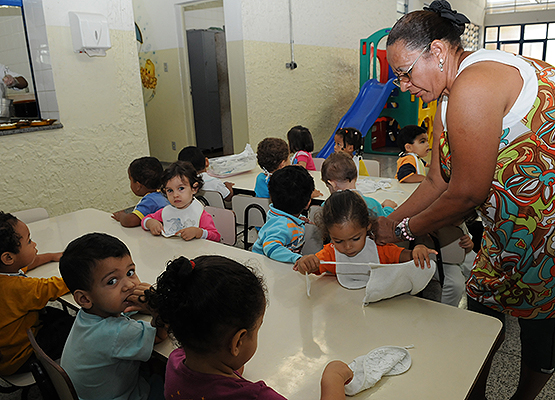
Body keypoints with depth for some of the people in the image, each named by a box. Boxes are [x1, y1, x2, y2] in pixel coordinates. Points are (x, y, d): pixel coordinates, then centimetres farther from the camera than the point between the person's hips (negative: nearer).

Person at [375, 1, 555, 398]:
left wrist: (404, 229, -10)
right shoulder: (449, 97, 6)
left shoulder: (473, 86, -26)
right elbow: (437, 181, 8)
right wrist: (387, 223, 6)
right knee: (483, 306, 15)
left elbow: (467, 194, -24)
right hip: (509, 226, 9)